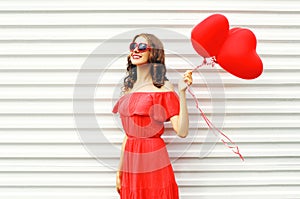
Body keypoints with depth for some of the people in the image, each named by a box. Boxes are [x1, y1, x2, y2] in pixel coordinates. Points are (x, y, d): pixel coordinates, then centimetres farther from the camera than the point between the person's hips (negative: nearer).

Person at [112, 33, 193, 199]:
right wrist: (120, 170, 15)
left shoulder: (163, 88, -7)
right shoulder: (129, 88, 10)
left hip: (153, 163, -5)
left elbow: (182, 132, -17)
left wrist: (182, 92, -23)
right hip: (131, 165, 5)